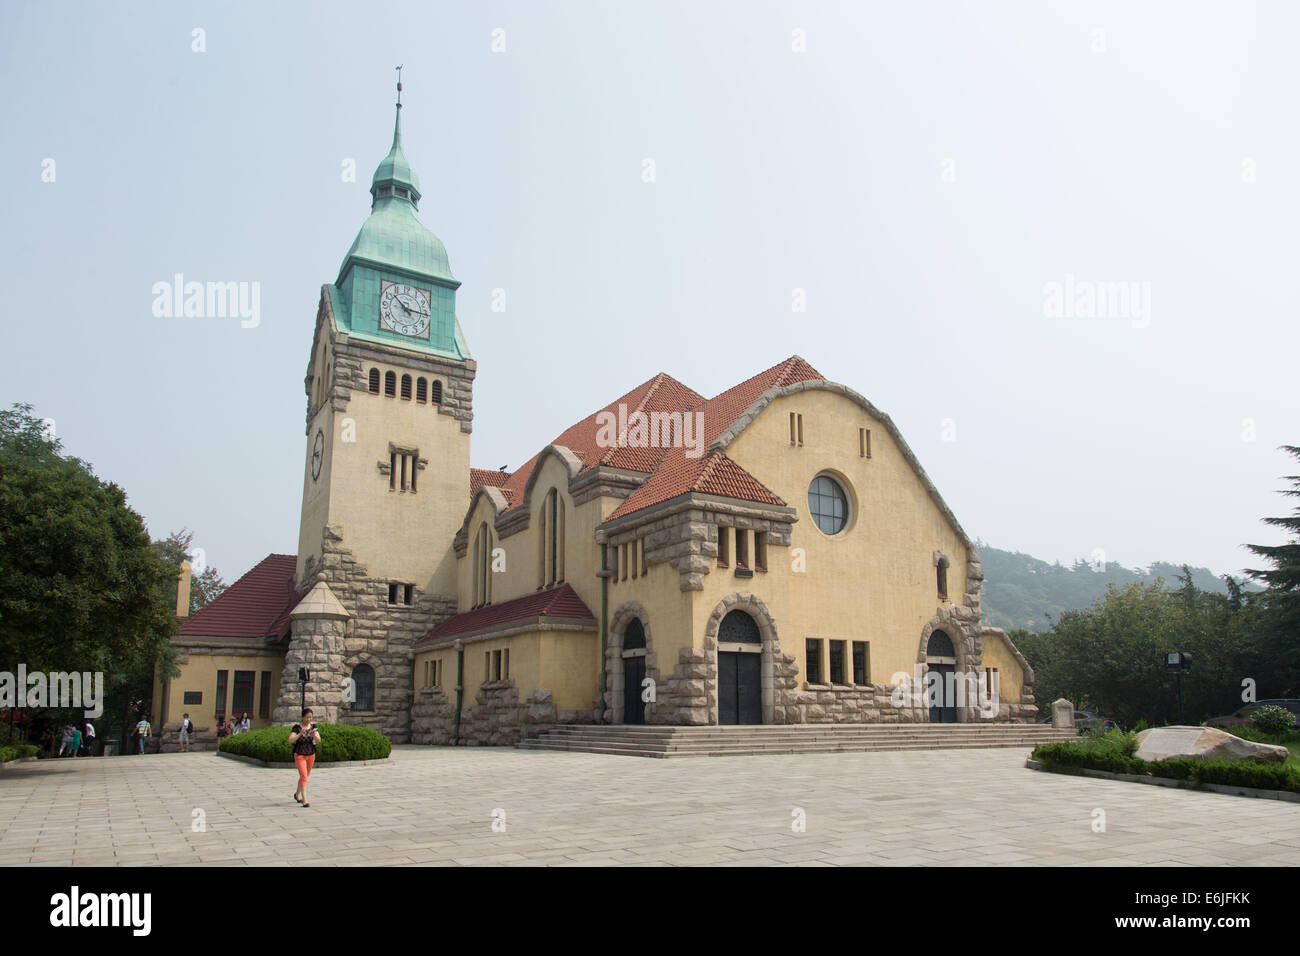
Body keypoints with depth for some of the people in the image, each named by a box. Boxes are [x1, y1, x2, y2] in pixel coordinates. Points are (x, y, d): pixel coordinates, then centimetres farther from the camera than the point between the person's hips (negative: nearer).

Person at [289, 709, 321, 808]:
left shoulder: (313, 727, 0)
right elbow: (290, 741, -23)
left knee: (306, 776, 18)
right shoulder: (297, 727, -12)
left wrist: (314, 735, -31)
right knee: (303, 776, -15)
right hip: (299, 755, -5)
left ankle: (297, 794, 41)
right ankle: (304, 800, -15)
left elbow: (318, 740, -10)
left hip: (311, 755, 5)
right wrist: (300, 734, -37)